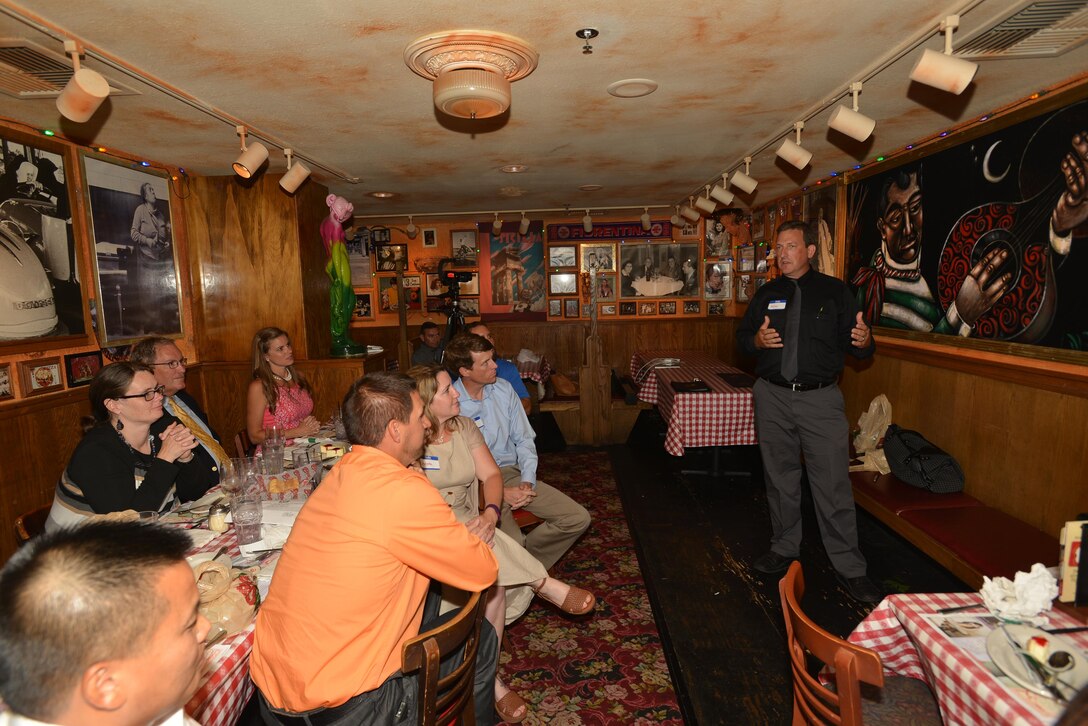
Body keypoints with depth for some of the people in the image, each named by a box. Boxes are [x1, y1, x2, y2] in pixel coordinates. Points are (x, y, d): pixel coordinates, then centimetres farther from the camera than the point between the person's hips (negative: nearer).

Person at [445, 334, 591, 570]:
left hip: (514, 473, 6)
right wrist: (501, 492, -16)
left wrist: (527, 481, -6)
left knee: (578, 518, -4)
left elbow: (523, 439, 9)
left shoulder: (503, 389, 5)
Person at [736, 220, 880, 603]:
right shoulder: (766, 294, 10)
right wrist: (758, 339, -11)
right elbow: (742, 336, 12)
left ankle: (849, 567, 9)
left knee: (833, 483, -3)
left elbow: (857, 347, 2)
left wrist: (863, 340, -21)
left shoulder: (835, 291, 2)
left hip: (820, 399, -3)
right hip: (773, 398, 3)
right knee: (780, 478, 12)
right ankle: (784, 548, 29)